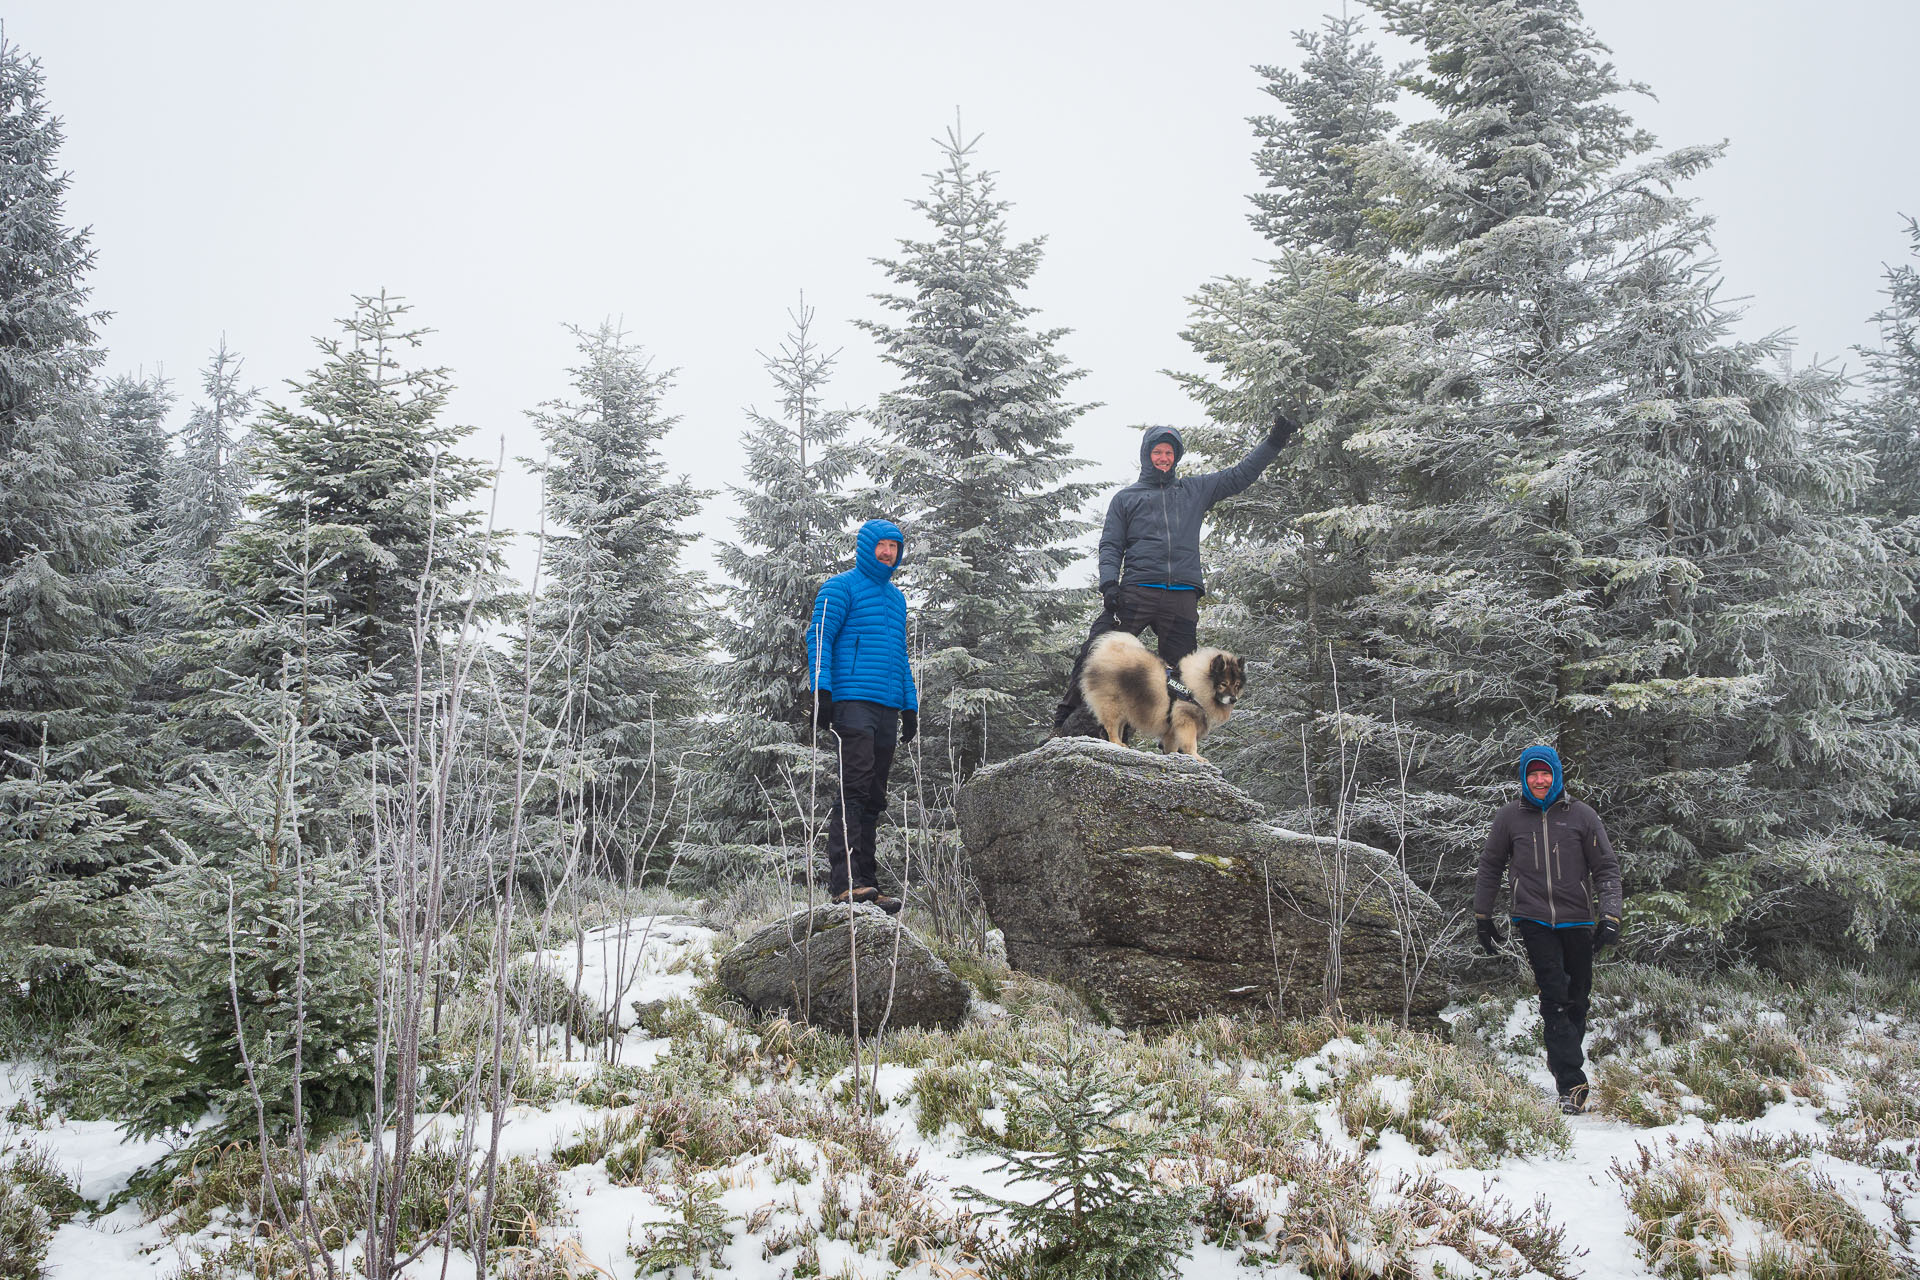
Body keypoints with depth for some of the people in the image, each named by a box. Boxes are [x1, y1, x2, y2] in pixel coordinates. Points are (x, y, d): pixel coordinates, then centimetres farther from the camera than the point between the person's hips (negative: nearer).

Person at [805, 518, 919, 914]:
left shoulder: (896, 597, 25)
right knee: (855, 787, -17)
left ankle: (865, 883, 6)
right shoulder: (841, 587, 4)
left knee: (874, 798, 5)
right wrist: (821, 690, -15)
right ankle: (844, 880, -21)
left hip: (888, 708, 7)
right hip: (852, 700, -7)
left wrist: (910, 706, 23)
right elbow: (819, 637, -4)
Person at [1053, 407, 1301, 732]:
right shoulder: (1126, 498, 18)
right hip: (1136, 592, -2)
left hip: (1183, 596, 2)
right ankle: (1068, 716, -9)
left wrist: (1274, 440, 15)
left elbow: (1242, 473, 24)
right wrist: (1109, 583, -7)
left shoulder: (1196, 490, 22)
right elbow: (1111, 545, 10)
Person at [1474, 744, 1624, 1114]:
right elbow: (1490, 868, 15)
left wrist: (1610, 916, -7)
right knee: (1555, 996, -13)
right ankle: (1571, 1083, -16)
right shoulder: (1509, 817, 5)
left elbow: (1606, 868, 5)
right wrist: (1482, 916, 16)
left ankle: (1560, 1058, 30)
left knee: (1577, 998, 7)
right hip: (1534, 920, -1)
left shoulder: (1582, 816, 3)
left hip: (1576, 921, 1)